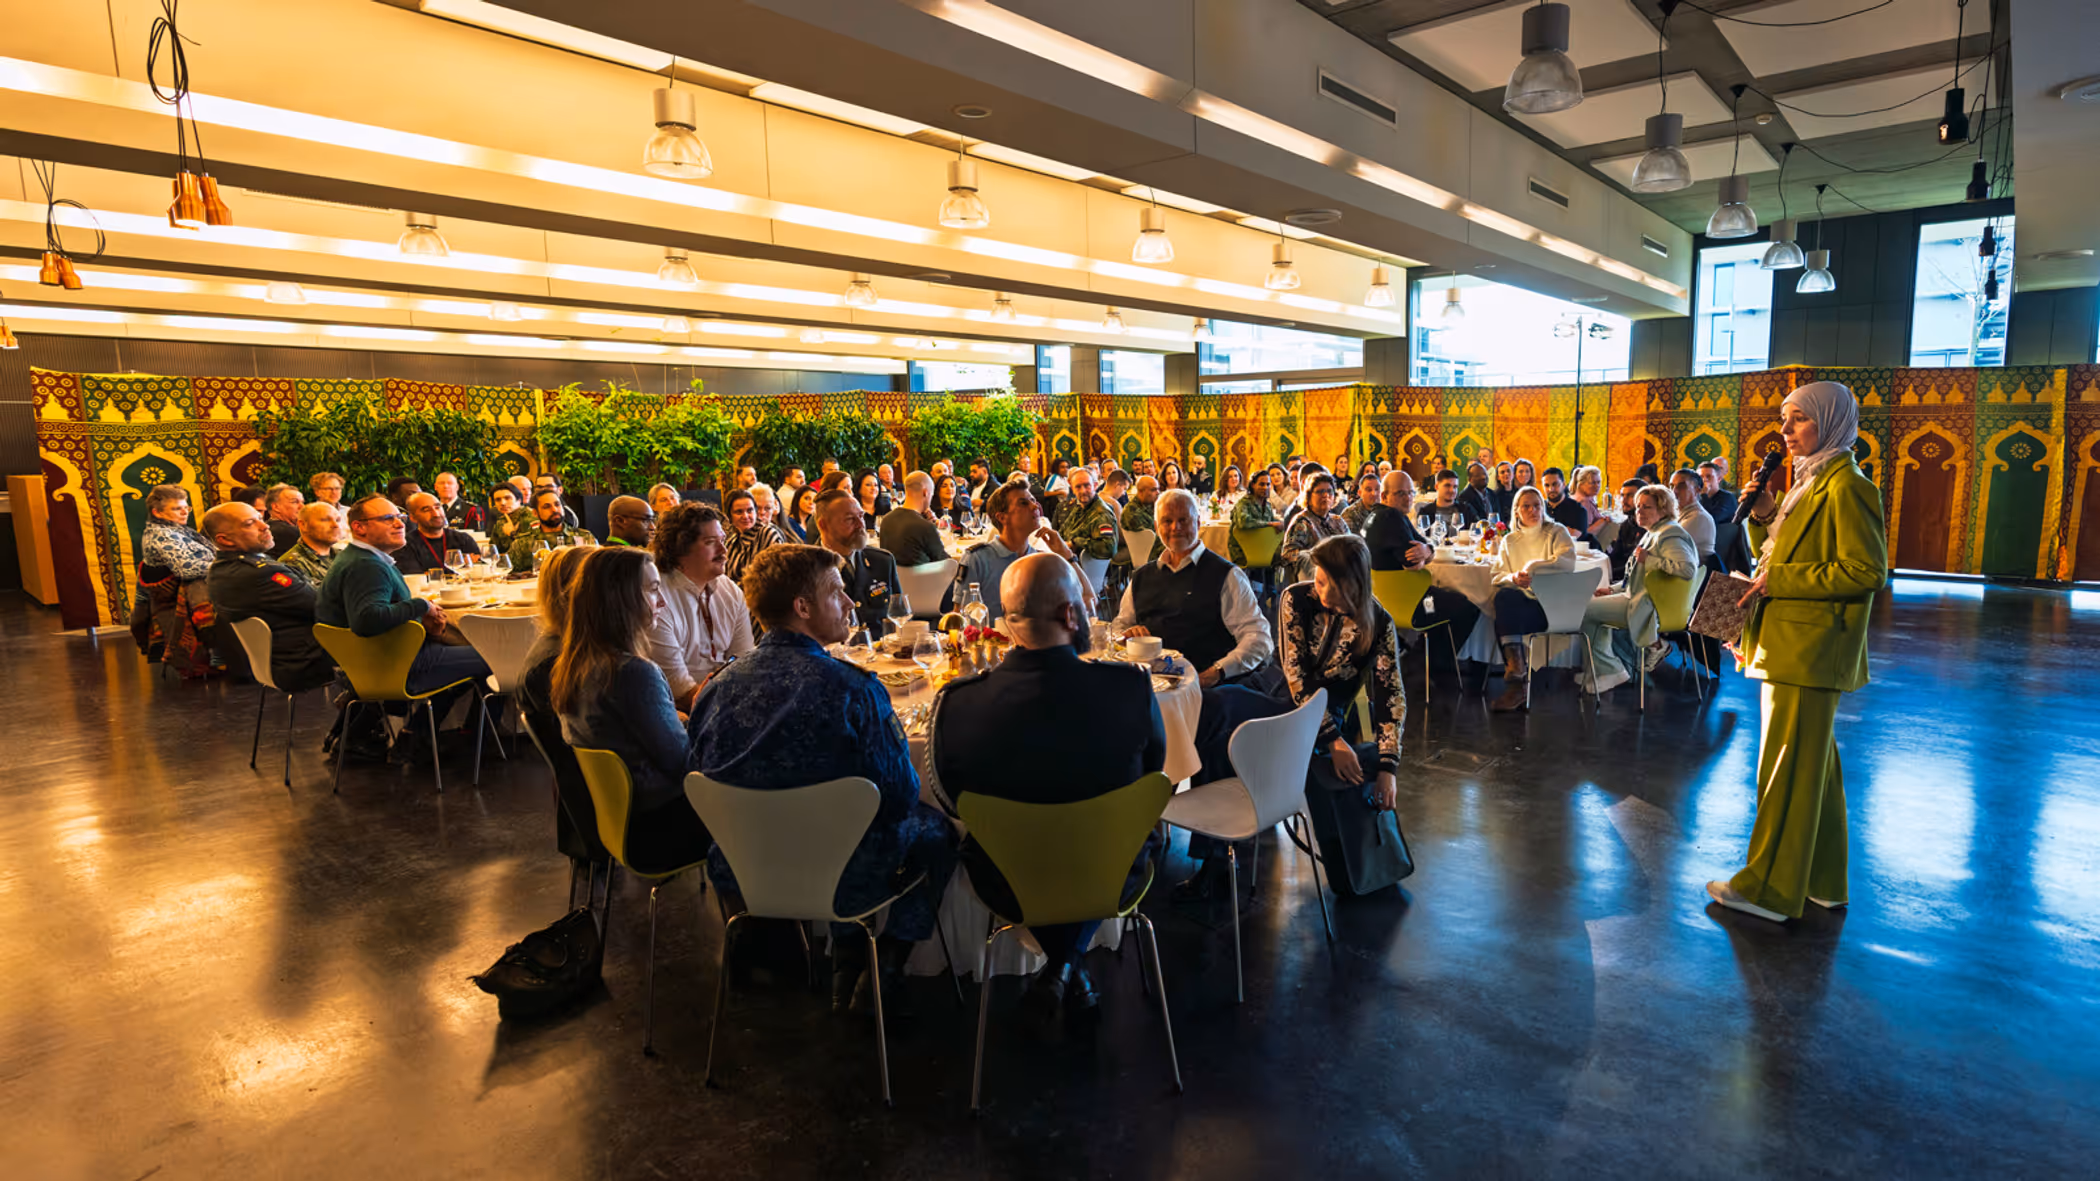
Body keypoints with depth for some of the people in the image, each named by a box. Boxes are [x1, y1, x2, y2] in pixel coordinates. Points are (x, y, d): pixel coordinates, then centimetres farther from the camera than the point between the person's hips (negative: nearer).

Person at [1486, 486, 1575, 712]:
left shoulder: (1557, 532, 9)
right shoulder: (1509, 540, 20)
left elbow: (1568, 562, -11)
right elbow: (1497, 575, 7)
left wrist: (1532, 566, -12)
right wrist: (1513, 578, -15)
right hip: (1520, 603, 3)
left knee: (1503, 621, -33)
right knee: (1504, 596, -35)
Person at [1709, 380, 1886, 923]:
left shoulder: (1846, 485, -14)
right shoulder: (1809, 482, 16)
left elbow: (1867, 570, -20)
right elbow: (1777, 556, 20)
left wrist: (1780, 579, -19)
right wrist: (1763, 515, 4)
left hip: (1811, 651, -10)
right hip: (1787, 646, 10)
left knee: (1788, 765, -3)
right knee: (1811, 763, 17)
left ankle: (1770, 887, 7)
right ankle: (1822, 881, 29)